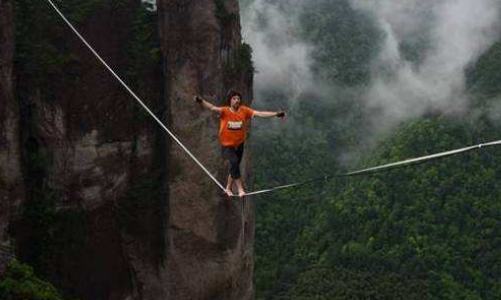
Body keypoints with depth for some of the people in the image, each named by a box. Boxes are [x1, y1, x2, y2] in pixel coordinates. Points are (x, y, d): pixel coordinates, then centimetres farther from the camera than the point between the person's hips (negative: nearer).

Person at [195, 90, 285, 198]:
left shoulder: (244, 111, -9)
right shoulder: (225, 111, -17)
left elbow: (259, 113, -11)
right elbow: (213, 108, -33)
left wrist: (276, 114, -18)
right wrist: (201, 101, -51)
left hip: (239, 144, 4)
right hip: (227, 145, -4)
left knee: (234, 166, 18)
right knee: (234, 162, -27)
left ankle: (228, 188, 41)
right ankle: (240, 189, -24)